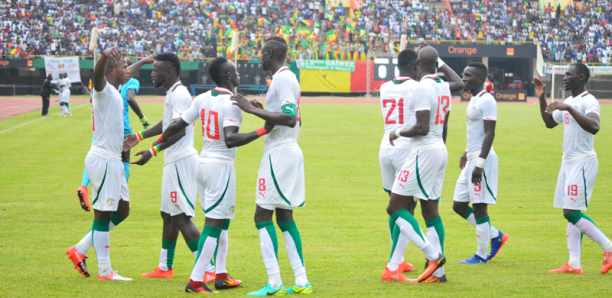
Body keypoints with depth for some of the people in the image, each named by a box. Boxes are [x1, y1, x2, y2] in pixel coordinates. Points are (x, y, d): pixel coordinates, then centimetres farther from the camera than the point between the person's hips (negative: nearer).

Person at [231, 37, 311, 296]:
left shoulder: (282, 79, -15)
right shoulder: (288, 78, 16)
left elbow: (290, 118, -26)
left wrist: (253, 110, -23)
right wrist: (262, 112, 31)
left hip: (279, 153, -10)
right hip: (290, 151, 10)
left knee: (263, 216, -7)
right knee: (284, 217, 13)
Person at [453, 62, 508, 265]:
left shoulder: (486, 101, -15)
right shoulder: (474, 100, 15)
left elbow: (489, 134, -20)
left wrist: (479, 164, -24)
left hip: (483, 158, -10)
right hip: (472, 158, 10)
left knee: (479, 207, -4)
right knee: (459, 206, 11)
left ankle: (481, 255, 4)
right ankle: (496, 236, 21)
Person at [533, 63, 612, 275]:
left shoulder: (588, 102, -15)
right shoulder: (569, 102, 15)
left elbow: (594, 127, -33)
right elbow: (550, 122, 29)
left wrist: (569, 108, -33)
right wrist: (542, 99, 17)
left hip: (583, 162, -10)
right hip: (568, 162, 10)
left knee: (572, 213, -13)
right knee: (570, 213, 7)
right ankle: (574, 264, 8)